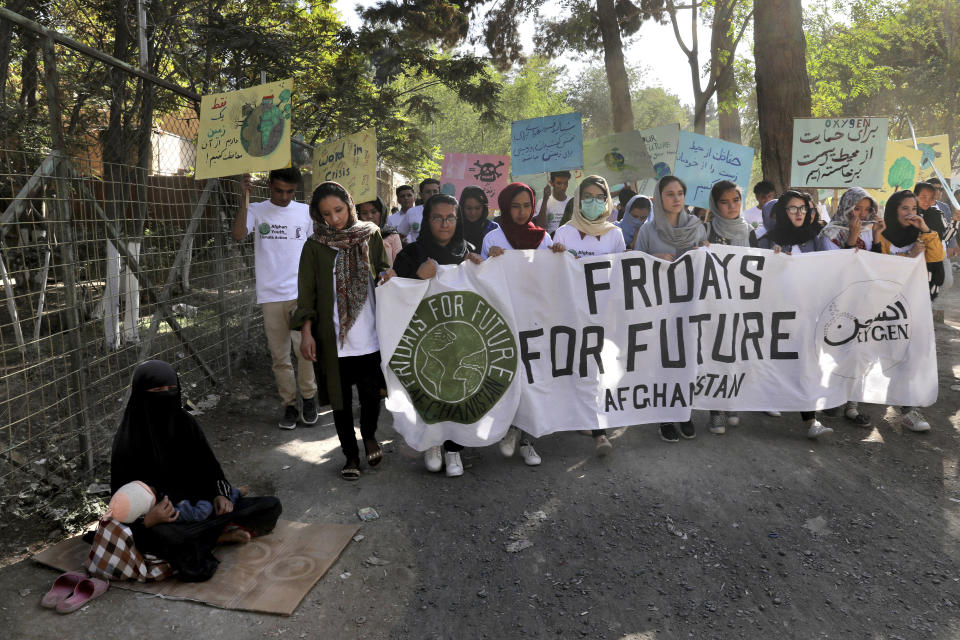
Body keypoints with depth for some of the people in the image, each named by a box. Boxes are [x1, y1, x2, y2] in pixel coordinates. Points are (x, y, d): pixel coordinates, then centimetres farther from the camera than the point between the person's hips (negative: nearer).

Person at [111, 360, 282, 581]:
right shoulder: (128, 442, -12)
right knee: (162, 535, -43)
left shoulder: (185, 424, 2)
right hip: (163, 518, -5)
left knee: (272, 507, -8)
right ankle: (219, 535, -18)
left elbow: (208, 466, 12)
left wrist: (219, 494, -7)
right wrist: (148, 519, -32)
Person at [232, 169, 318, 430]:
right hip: (270, 295, 1)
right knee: (279, 355, 7)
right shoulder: (257, 211, 3)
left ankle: (308, 398, 7)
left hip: (301, 293, 0)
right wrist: (244, 200, -24)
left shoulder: (306, 212, 7)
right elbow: (238, 235, -16)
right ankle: (289, 405, 20)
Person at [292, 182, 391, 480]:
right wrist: (306, 332, -7)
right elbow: (307, 293, 0)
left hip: (371, 335, 1)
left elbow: (385, 272, 13)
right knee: (341, 398, 8)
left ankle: (369, 436, 36)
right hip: (335, 338, -1)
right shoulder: (315, 246, 0)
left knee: (371, 393, 5)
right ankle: (351, 455, 25)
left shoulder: (371, 235, 4)